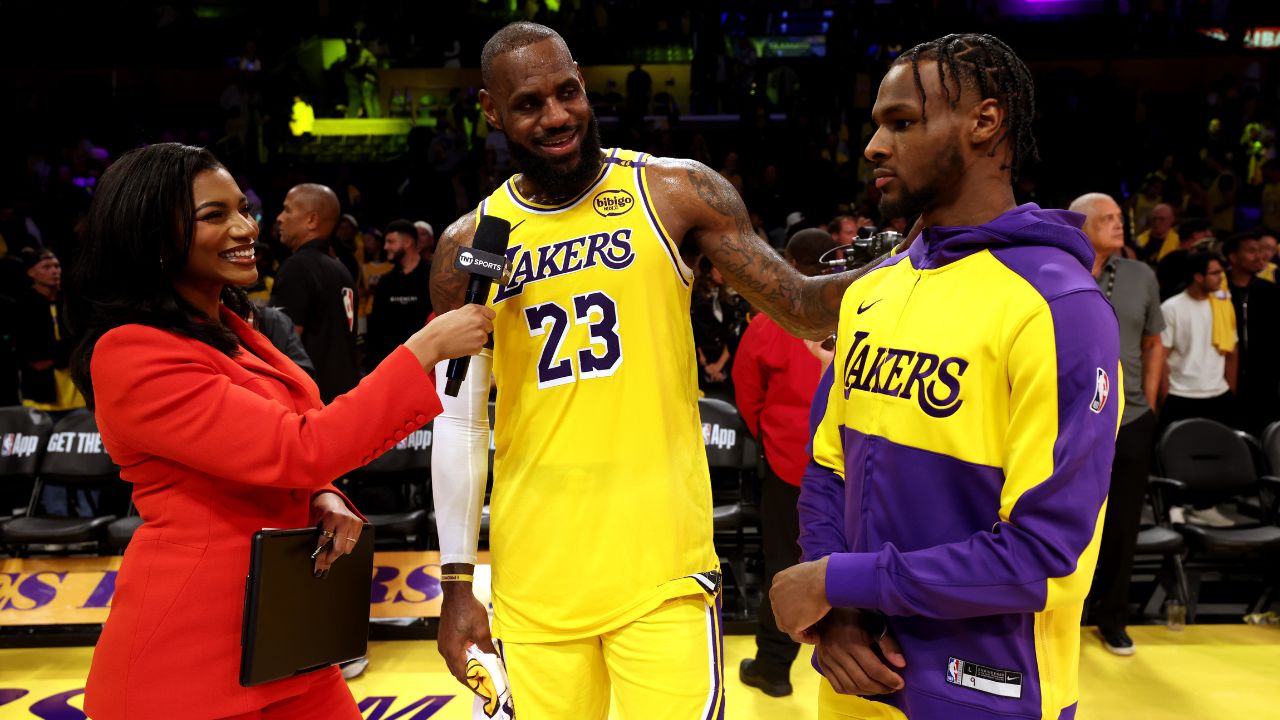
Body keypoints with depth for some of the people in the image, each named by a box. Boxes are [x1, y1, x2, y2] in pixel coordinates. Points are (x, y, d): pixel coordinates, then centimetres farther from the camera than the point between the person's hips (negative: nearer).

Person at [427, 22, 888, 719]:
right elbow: (459, 418, 6)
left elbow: (800, 307, -2)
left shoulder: (676, 191, -2)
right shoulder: (469, 243, 2)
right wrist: (457, 582, 5)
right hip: (533, 577, 2)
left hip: (662, 563, -1)